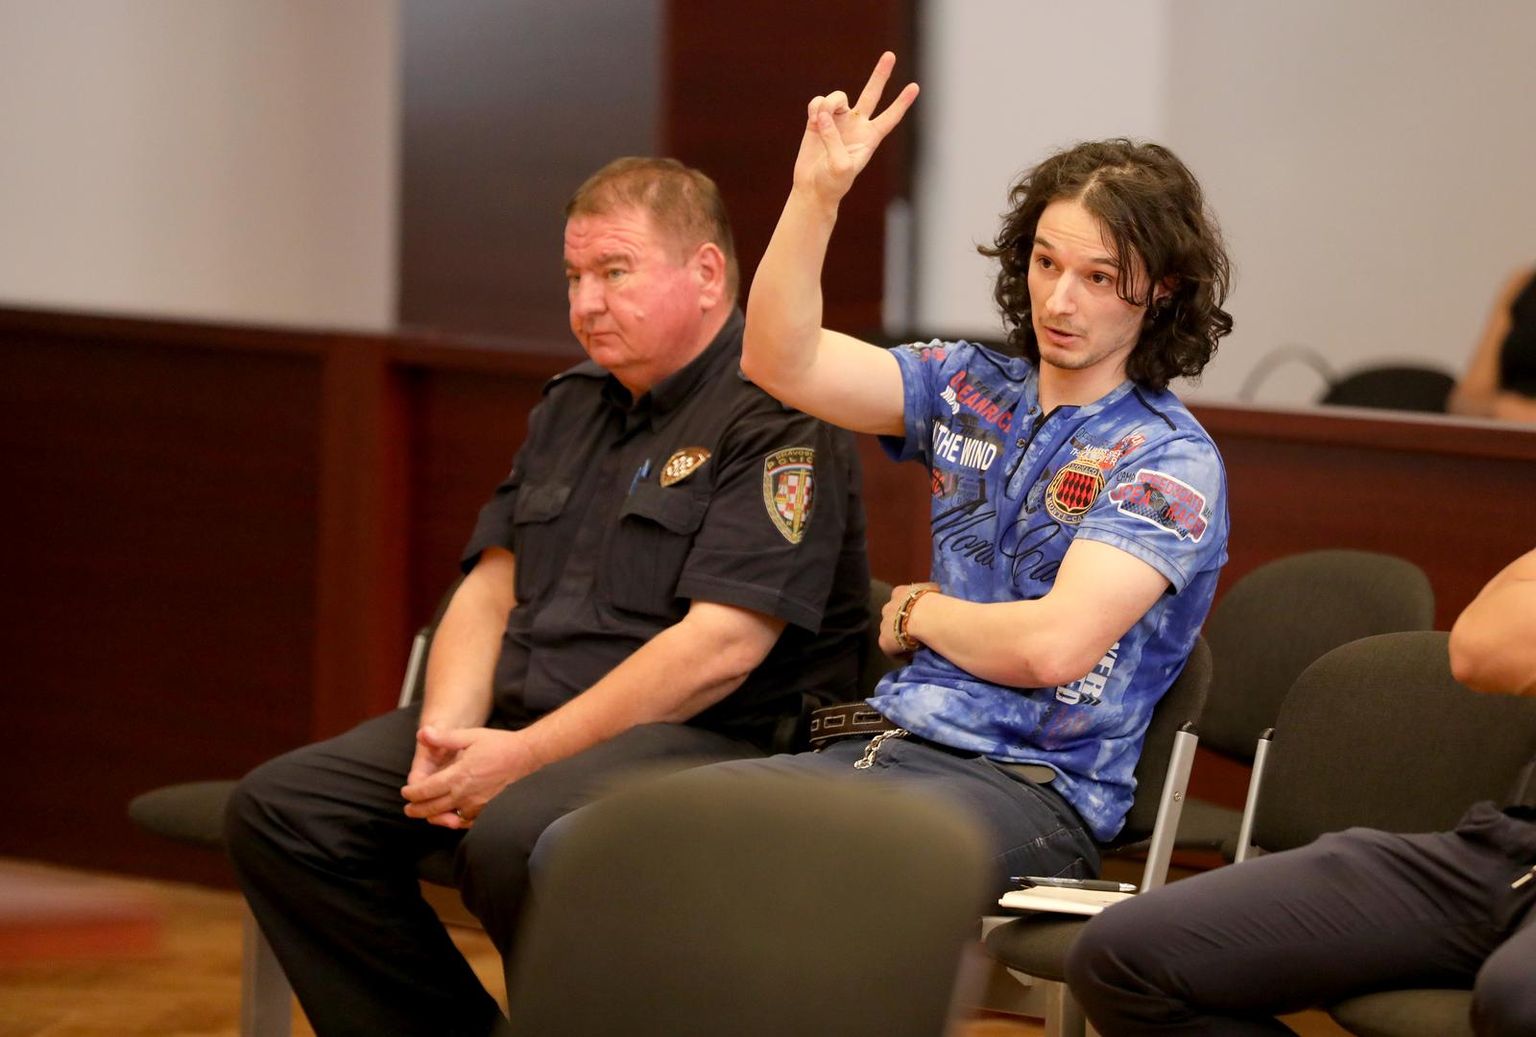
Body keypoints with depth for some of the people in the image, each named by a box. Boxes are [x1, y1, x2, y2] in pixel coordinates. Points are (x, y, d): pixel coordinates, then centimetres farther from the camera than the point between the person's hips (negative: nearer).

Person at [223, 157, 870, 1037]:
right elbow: (490, 590, 17)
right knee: (284, 809, -6)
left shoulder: (776, 416, -10)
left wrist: (525, 757, -19)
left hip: (711, 737, -9)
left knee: (515, 837, -38)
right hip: (523, 717, 9)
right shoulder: (574, 407, 19)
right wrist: (447, 729, -5)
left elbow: (719, 647, -19)